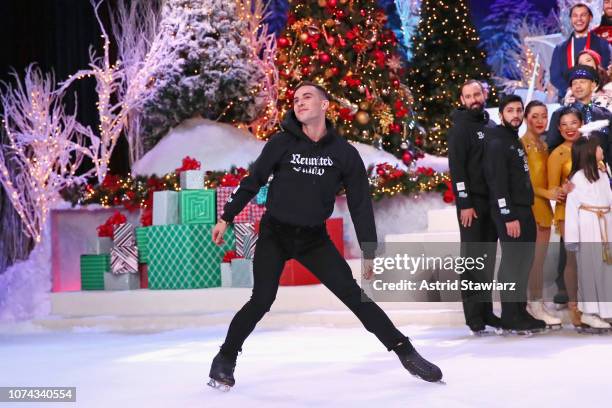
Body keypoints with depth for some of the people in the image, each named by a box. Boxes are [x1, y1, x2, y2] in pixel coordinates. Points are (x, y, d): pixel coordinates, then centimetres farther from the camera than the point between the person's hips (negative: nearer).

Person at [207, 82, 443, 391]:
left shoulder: (344, 153, -6)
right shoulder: (281, 143, -8)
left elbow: (360, 204, -1)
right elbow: (253, 182, 3)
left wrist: (369, 252, -1)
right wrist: (226, 217, 4)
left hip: (314, 238, 1)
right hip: (274, 234, -1)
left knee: (353, 295, -6)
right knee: (261, 301, -12)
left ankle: (405, 353, 2)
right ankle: (225, 359, 9)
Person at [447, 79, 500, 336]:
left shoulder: (491, 126, 15)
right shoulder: (460, 127, -6)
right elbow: (456, 168, -12)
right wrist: (464, 204, -19)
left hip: (492, 200, 6)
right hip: (472, 202, -6)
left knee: (488, 257, 8)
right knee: (472, 257, -5)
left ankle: (486, 311, 13)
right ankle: (474, 317, -4)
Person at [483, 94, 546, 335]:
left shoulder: (515, 141, 18)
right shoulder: (497, 143, -10)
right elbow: (498, 182, -18)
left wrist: (525, 212, 15)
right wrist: (509, 217, -22)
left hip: (524, 209, 9)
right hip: (509, 212, -9)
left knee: (524, 261, 11)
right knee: (512, 262, -7)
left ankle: (521, 312, 18)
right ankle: (510, 318, -2)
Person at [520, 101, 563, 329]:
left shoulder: (544, 146, 16)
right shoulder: (521, 144, -9)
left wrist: (559, 190, 4)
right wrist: (547, 193, -16)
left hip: (544, 205, 8)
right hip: (528, 205, -8)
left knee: (539, 258, 9)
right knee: (535, 258, -8)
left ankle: (535, 303, 13)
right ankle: (536, 305, -3)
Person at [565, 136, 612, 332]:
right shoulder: (578, 178, -8)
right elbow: (572, 207, -9)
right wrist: (572, 237, -13)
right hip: (588, 228, -7)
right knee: (590, 268, -3)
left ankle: (595, 314, 13)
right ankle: (588, 316, 3)